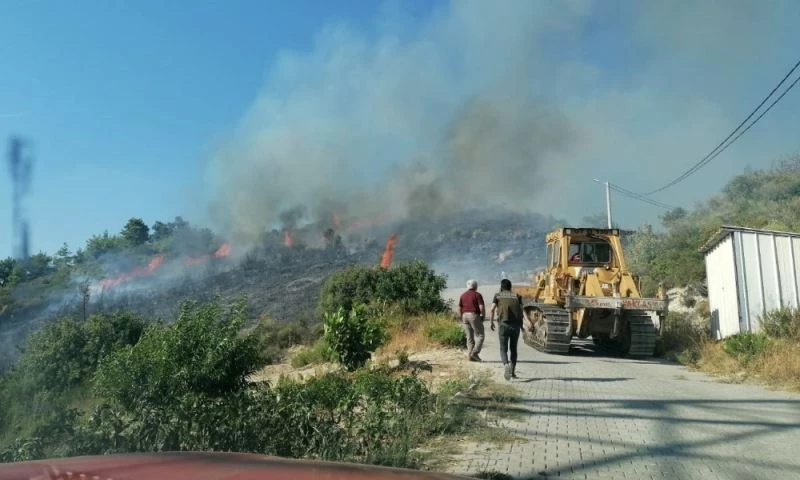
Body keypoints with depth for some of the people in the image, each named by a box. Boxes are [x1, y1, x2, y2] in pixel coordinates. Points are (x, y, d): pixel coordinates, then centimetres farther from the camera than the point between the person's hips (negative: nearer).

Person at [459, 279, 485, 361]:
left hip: (465, 315, 6)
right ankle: (475, 353, -12)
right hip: (474, 315, -5)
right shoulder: (477, 295, -3)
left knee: (469, 337, 10)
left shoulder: (463, 295, 12)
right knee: (479, 336, 1)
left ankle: (470, 355, 6)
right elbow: (482, 307, -12)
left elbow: (459, 308, 10)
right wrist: (483, 316, 2)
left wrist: (461, 318, 17)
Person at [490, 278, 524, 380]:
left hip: (503, 324, -2)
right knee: (513, 349, 17)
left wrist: (491, 322, 9)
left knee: (503, 349, 6)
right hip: (516, 325, 2)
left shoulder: (497, 295, 10)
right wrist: (521, 325, 9)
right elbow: (521, 311, 1)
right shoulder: (517, 296, 13)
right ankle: (513, 371, 17)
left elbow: (492, 310, -2)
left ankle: (506, 365, -21)